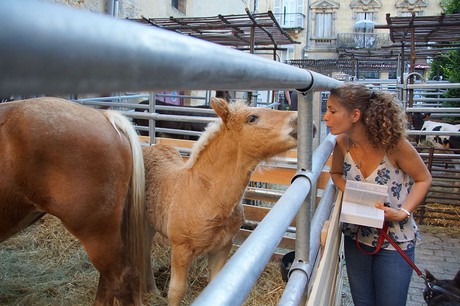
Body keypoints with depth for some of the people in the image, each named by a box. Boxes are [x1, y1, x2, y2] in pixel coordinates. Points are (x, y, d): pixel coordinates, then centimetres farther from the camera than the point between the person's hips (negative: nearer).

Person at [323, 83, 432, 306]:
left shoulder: (393, 143, -23)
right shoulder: (342, 143, -12)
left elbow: (423, 179, -8)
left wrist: (402, 213, -21)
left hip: (394, 242, -3)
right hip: (355, 237, 4)